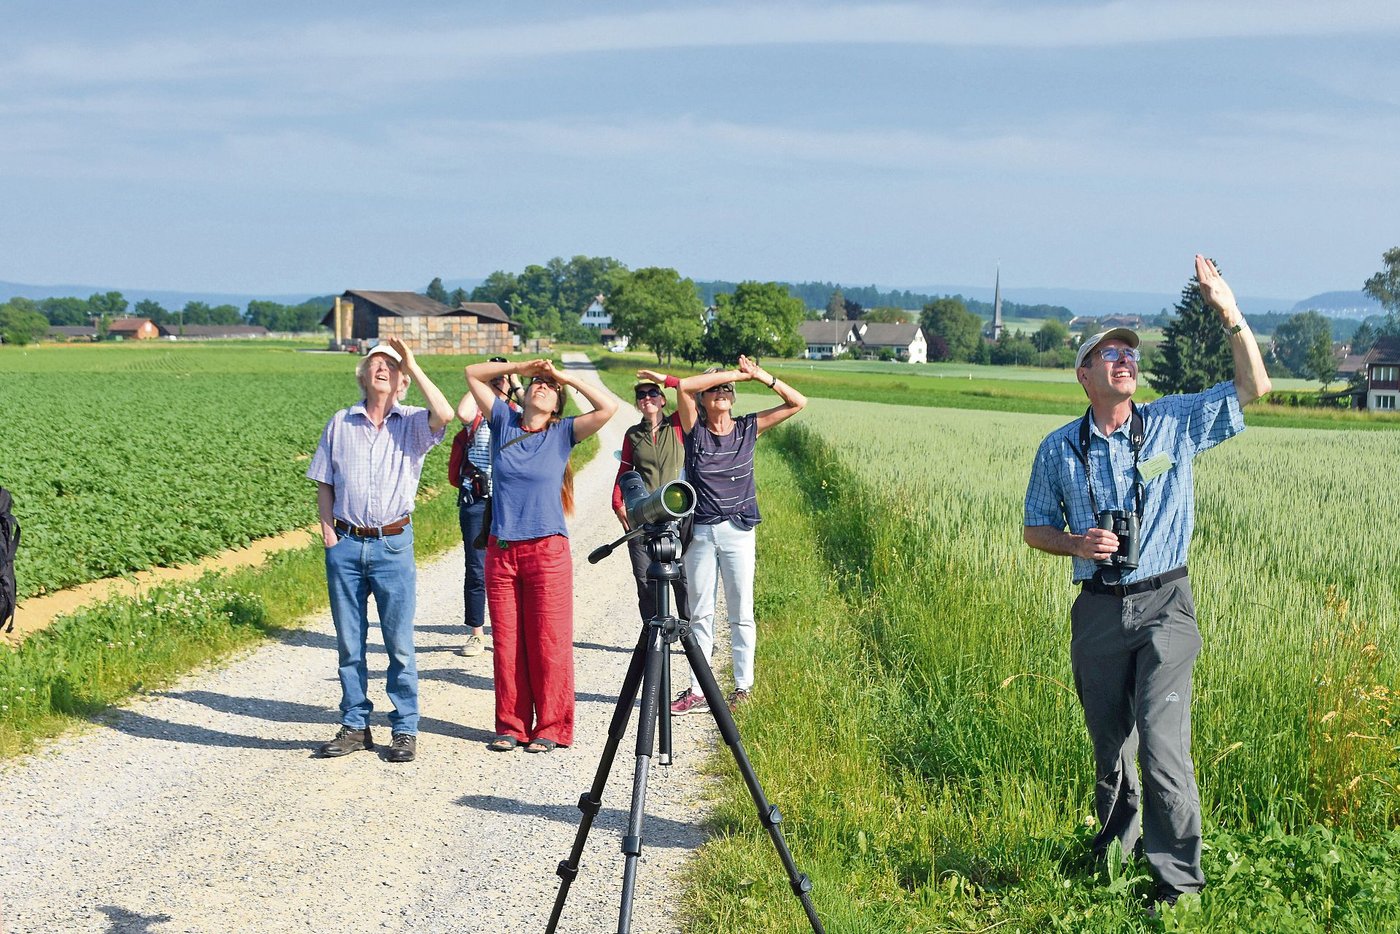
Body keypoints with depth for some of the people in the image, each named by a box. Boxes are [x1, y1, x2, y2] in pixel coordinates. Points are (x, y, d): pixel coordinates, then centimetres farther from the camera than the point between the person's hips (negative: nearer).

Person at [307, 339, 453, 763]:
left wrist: (413, 365, -13)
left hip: (393, 545, -2)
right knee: (349, 644, 8)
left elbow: (444, 415, -21)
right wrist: (328, 533, 1)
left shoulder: (412, 424, 2)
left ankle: (405, 731, 8)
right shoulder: (340, 424, 10)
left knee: (399, 644, 0)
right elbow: (324, 485, 14)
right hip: (345, 545, 3)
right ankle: (355, 727, 18)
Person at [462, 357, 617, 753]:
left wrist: (563, 376, -2)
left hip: (547, 550, -2)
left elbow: (608, 407, -9)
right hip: (501, 551, 2)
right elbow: (473, 374, 12)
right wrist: (520, 367, 5)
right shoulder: (504, 422, 9)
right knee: (506, 643, 6)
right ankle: (511, 725, 14)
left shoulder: (563, 433, 3)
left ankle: (550, 728, 7)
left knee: (548, 644, -1)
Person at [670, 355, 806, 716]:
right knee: (700, 614, 4)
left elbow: (797, 402, 1)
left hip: (738, 532, 0)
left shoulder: (749, 428, 3)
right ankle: (697, 691, 8)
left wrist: (762, 376, -10)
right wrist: (738, 373, -12)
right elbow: (684, 386, -15)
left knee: (741, 613, 3)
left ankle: (743, 688, 11)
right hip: (700, 532, 0)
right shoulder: (695, 429, 1)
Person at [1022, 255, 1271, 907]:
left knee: (1162, 742, -12)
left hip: (1164, 607, -2)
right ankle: (1116, 843, 34)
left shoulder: (1175, 424, 2)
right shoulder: (1059, 449, 4)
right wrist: (1077, 544, -10)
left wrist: (1230, 314, -13)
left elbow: (1253, 388, -1)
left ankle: (1178, 878, -4)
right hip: (1098, 609, 2)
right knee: (1108, 740, 13)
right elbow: (1036, 529, 11)